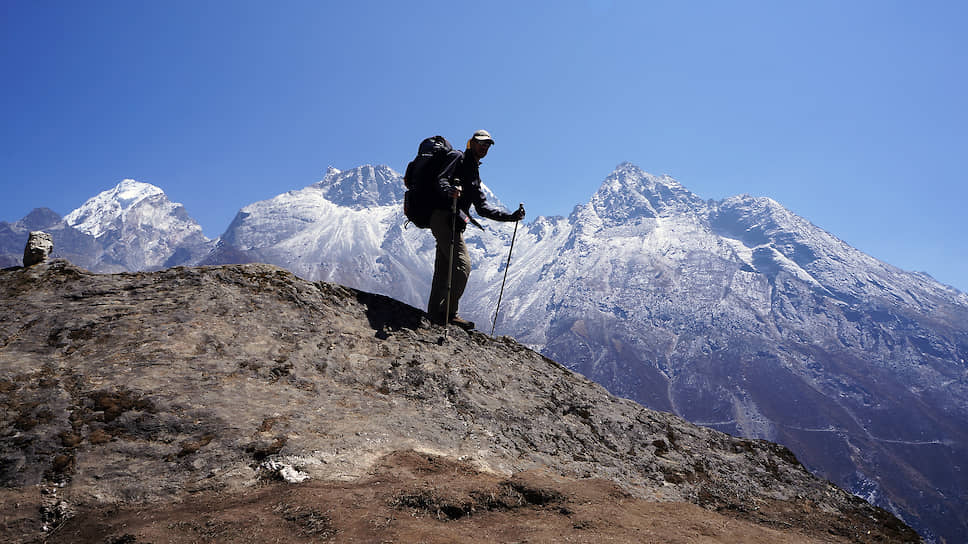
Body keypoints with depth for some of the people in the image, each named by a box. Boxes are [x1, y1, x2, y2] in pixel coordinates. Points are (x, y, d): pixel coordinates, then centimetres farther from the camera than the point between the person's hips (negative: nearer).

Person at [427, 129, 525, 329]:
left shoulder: (475, 174, 28)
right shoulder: (460, 159, 2)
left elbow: (482, 208, 26)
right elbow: (441, 179, -15)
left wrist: (510, 217, 19)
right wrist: (449, 191, -37)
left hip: (454, 223, 9)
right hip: (444, 217, -9)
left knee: (443, 270, 6)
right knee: (462, 264, -15)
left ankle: (434, 314, 8)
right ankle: (449, 313, -13)